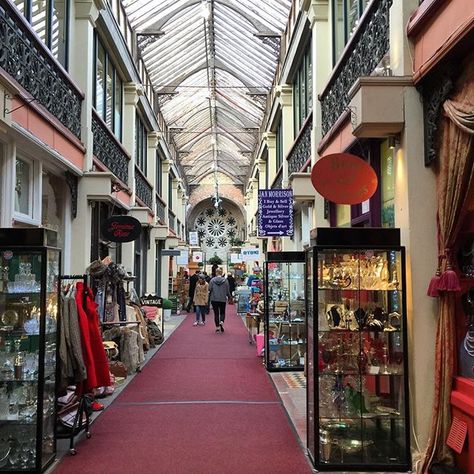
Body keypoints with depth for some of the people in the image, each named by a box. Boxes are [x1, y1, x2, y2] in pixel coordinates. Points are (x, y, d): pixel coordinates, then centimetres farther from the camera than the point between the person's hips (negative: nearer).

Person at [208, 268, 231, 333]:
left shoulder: (212, 280, -6)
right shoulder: (225, 280, -5)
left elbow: (210, 289, -5)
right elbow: (227, 291, 0)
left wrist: (209, 298, 12)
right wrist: (229, 296, 18)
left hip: (214, 299, 0)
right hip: (223, 299, 0)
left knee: (216, 313, 8)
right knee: (222, 312, 14)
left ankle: (217, 327, 7)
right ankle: (221, 322, -13)